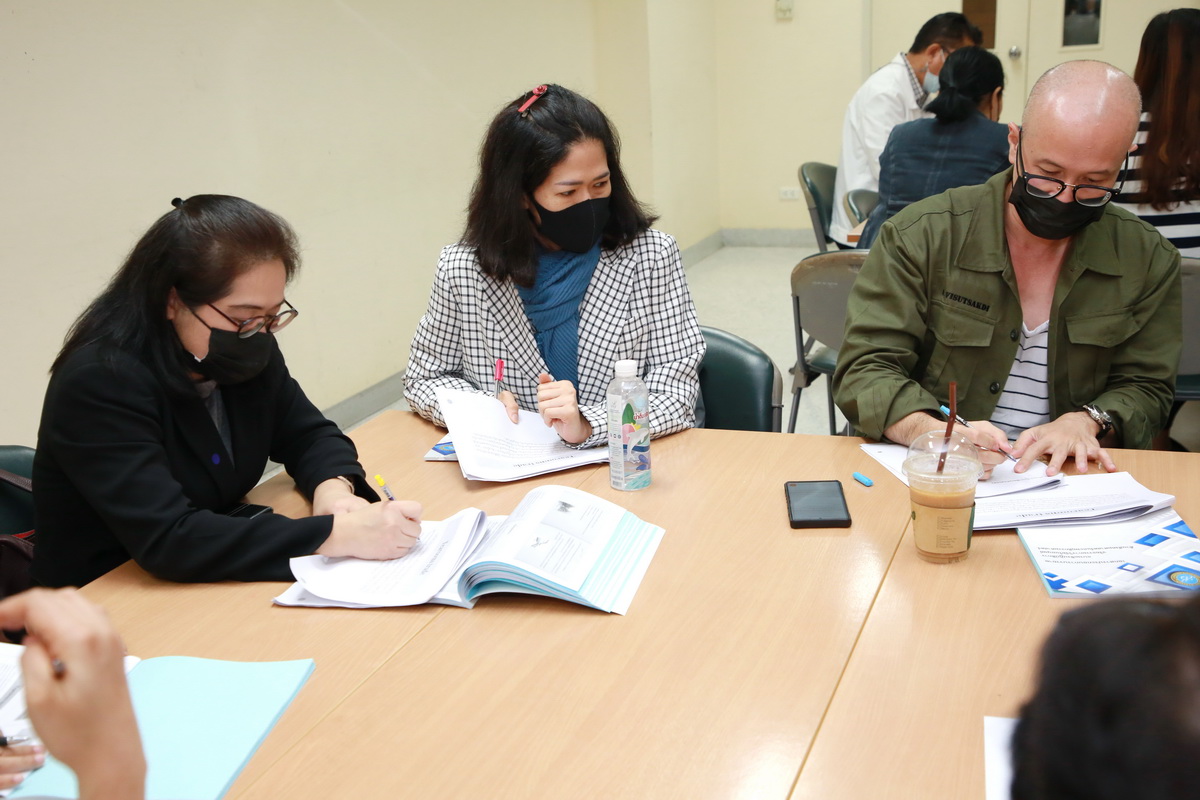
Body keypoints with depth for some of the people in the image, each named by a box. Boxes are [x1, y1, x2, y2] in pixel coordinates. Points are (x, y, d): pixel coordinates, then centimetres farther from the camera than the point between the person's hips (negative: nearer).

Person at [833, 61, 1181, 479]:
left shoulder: (1150, 260, 3)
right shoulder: (919, 236, -7)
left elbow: (1145, 386, 11)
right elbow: (864, 371, -9)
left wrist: (1087, 421, -12)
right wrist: (934, 432, -28)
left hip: (1069, 481, 3)